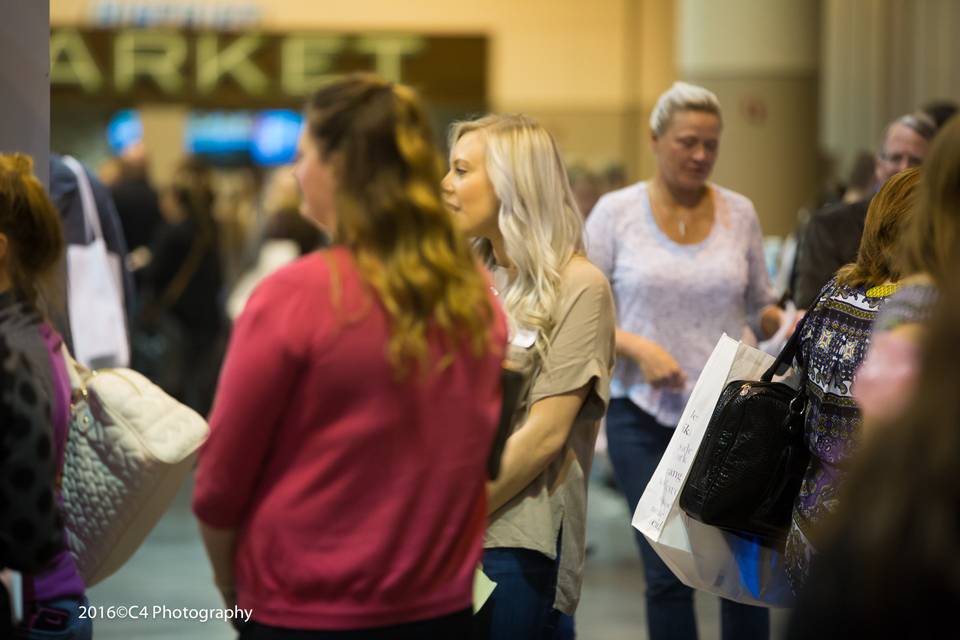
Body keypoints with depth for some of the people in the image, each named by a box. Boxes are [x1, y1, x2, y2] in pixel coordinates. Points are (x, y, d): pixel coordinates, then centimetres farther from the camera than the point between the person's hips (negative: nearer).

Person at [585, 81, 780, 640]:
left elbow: (760, 305, 13)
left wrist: (789, 324, -9)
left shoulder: (739, 213, 4)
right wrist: (638, 347, -17)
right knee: (668, 576, -1)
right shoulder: (617, 212, -3)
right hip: (645, 416, -2)